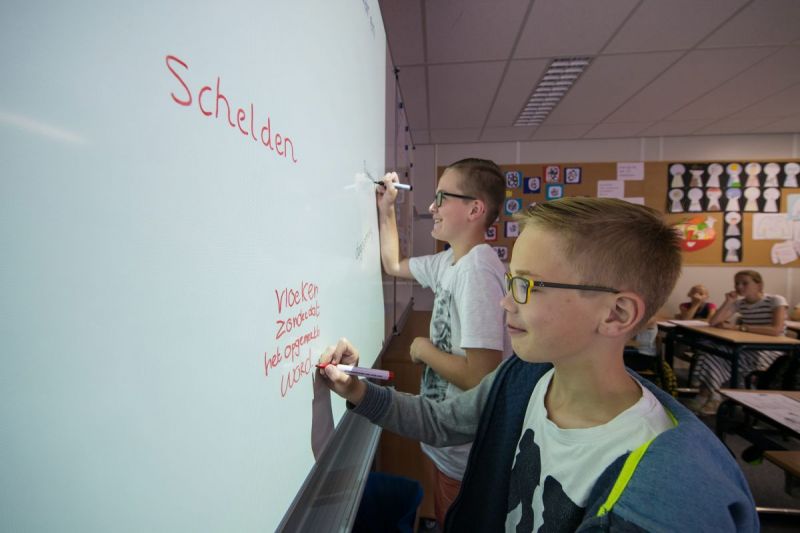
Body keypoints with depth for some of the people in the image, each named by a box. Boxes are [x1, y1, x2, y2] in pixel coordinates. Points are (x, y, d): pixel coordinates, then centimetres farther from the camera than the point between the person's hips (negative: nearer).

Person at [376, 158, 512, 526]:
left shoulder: (478, 272, -29)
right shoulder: (449, 261, 1)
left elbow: (479, 377, -32)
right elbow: (393, 265, 16)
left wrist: (423, 349, -17)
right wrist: (385, 210, 7)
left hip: (464, 453, -8)